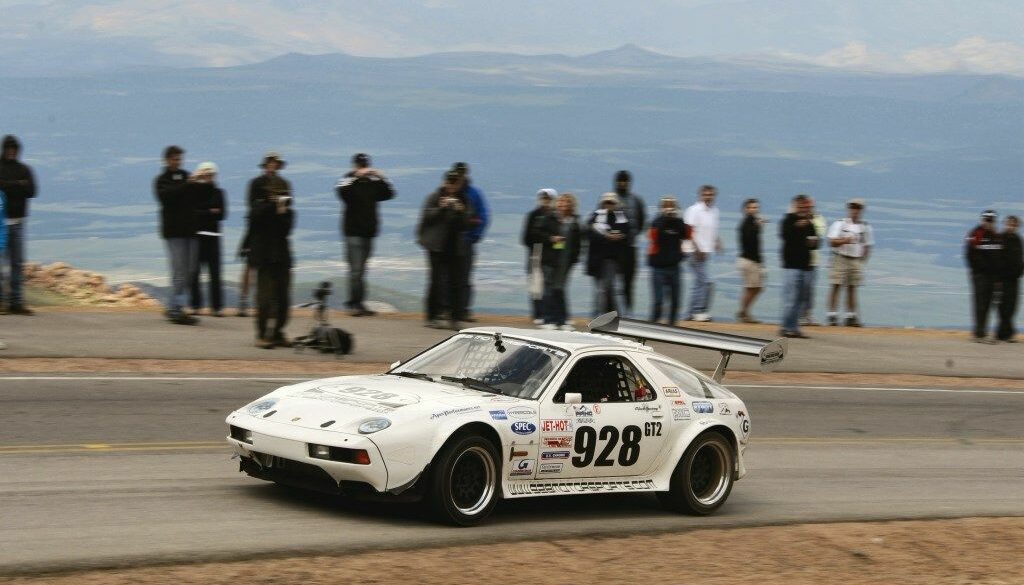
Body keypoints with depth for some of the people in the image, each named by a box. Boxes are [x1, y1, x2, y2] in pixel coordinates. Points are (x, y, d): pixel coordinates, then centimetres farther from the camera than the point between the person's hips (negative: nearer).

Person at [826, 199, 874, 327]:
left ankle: (851, 316, 7)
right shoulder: (839, 224, -1)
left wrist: (862, 261, 5)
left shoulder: (865, 227, 8)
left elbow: (868, 246, 13)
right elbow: (832, 242, -8)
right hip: (840, 258, -3)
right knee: (836, 287, -5)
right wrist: (844, 241, -23)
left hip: (856, 260, 3)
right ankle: (832, 316, -5)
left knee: (852, 289, 4)